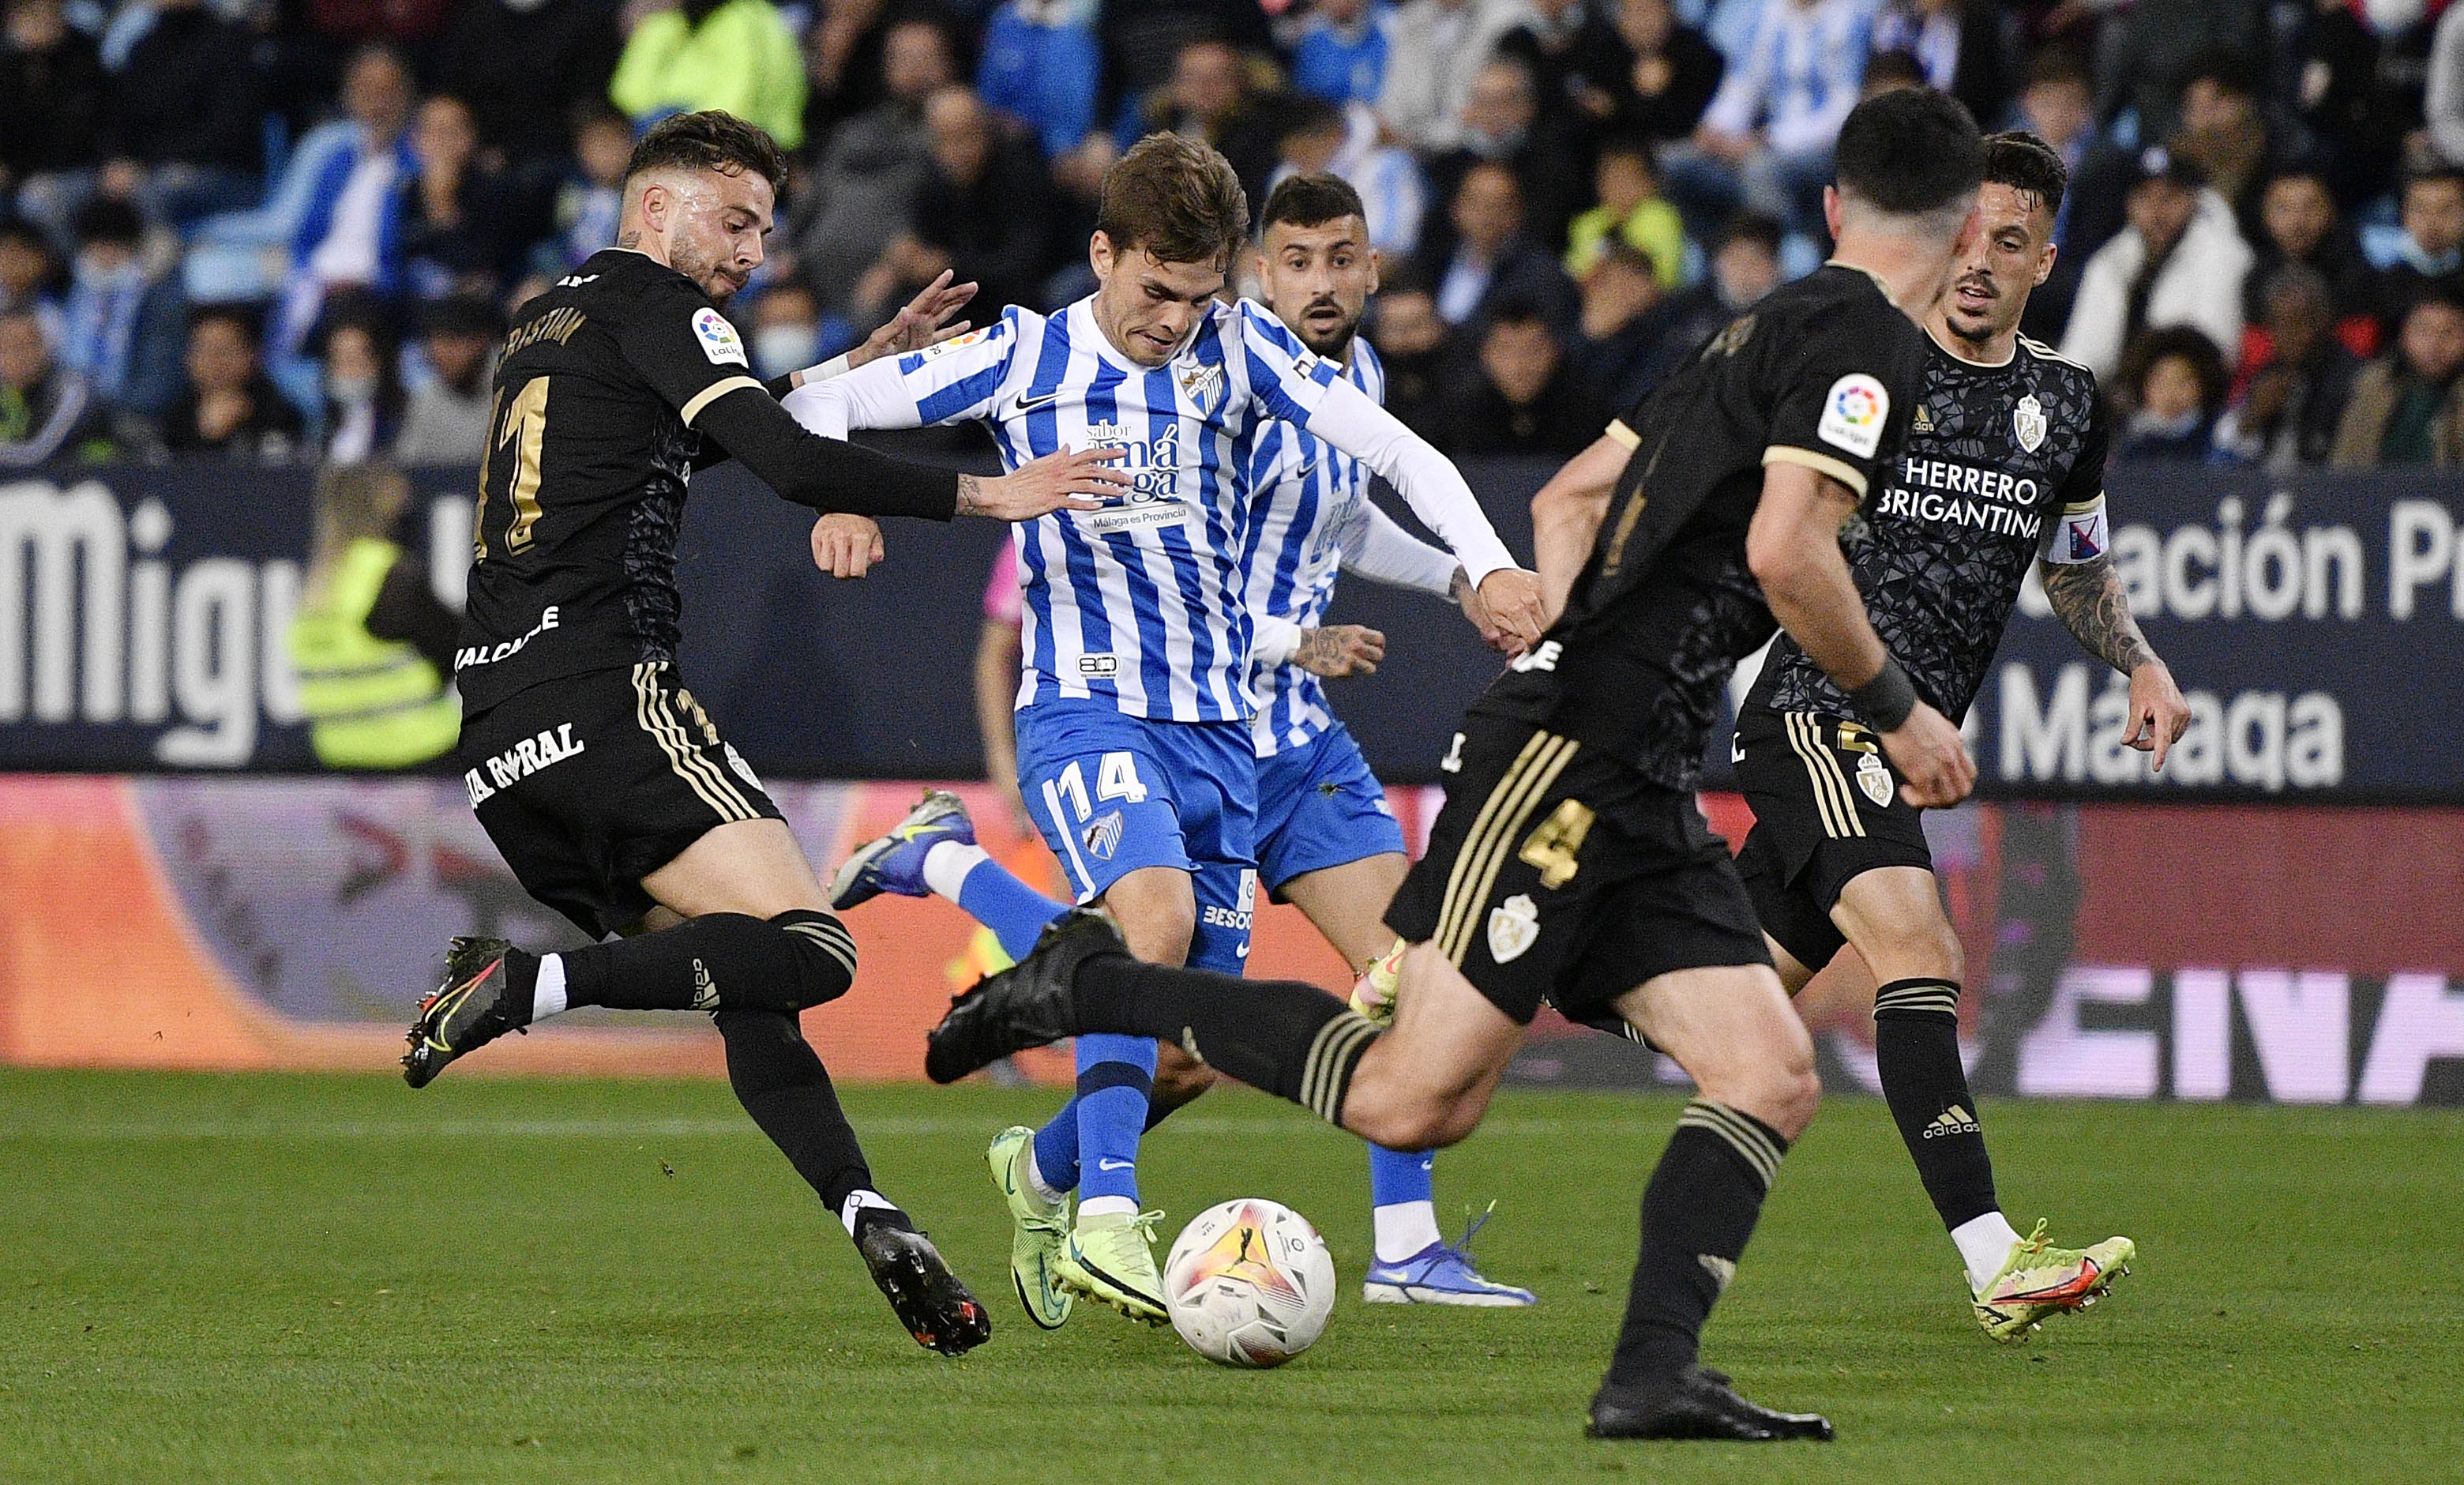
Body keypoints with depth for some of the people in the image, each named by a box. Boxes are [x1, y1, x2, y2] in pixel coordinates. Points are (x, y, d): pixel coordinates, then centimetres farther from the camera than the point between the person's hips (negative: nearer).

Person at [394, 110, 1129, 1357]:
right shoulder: (650, 304, 1)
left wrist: (861, 365, 38)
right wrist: (987, 496, -7)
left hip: (497, 740, 9)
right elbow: (790, 465, -12)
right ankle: (530, 986, -27)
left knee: (751, 990, 8)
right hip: (604, 695, -9)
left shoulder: (543, 324, 27)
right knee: (808, 949, -18)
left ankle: (869, 1218, -8)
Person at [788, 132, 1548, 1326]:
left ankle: (1048, 1168, 35)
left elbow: (1390, 447, -7)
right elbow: (817, 408, 7)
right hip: (1083, 705, -4)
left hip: (1217, 723, 4)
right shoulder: (1025, 358, 0)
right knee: (1157, 909, -32)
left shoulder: (1239, 350, 2)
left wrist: (1487, 564, -22)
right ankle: (1104, 1218, -34)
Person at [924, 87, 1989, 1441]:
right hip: (1566, 759, -10)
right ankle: (1088, 986, 2)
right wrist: (1896, 711, -8)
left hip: (1638, 793, 10)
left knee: (1771, 1082, -2)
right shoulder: (1866, 338, -8)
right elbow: (1785, 555, -21)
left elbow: (1568, 497, 26)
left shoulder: (1762, 331, 21)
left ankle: (1652, 1375, -9)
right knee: (1410, 1099, -11)